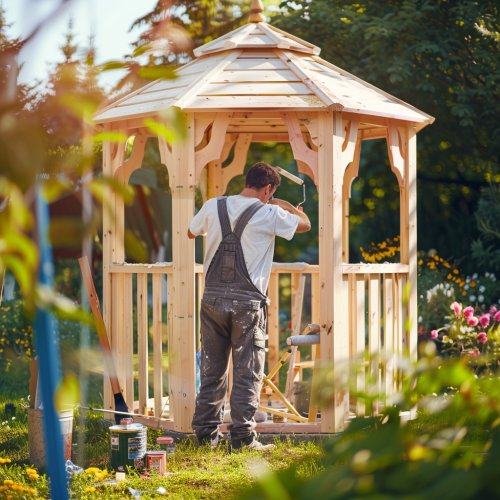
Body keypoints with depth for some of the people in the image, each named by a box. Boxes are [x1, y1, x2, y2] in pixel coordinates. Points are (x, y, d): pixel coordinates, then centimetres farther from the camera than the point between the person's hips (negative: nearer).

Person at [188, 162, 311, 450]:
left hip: (213, 298, 4)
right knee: (247, 372, 2)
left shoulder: (213, 207, 4)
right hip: (247, 302, -4)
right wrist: (286, 206, 29)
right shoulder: (269, 214, -5)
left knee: (212, 369, 12)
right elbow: (305, 224, 12)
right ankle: (243, 436, 2)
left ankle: (206, 432, 16)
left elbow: (192, 232, 24)